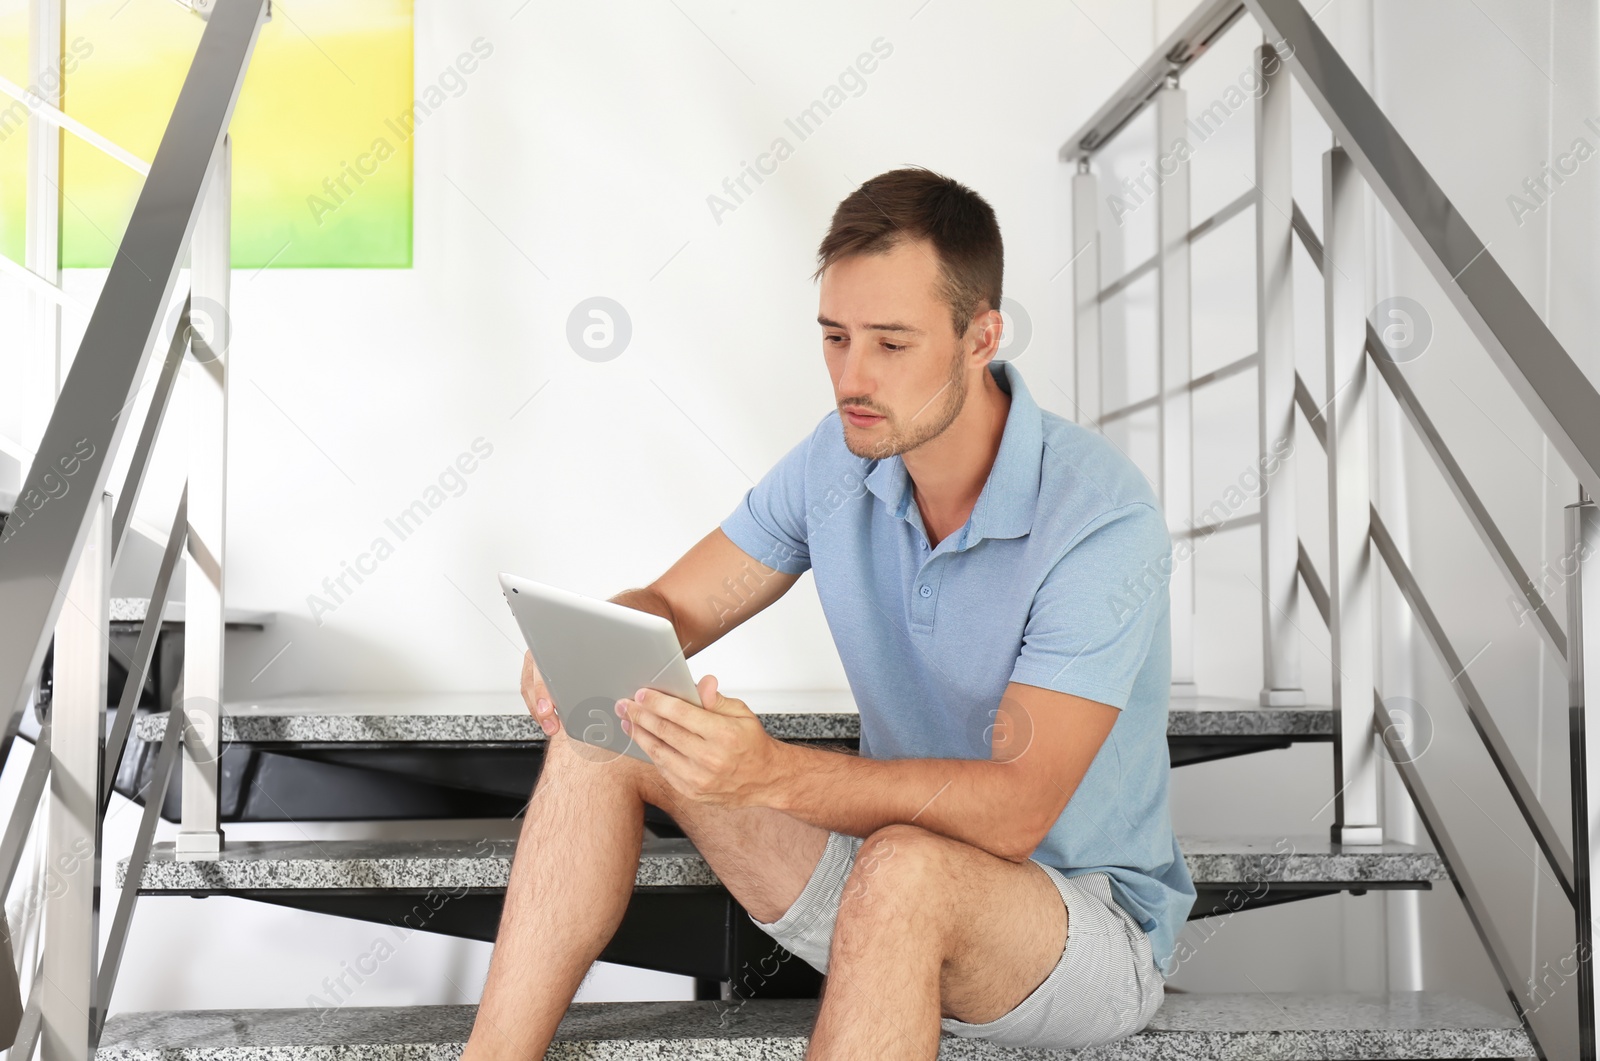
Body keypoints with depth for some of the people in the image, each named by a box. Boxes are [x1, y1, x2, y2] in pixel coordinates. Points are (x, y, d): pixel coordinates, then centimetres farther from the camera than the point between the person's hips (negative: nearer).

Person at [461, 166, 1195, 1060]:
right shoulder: (843, 458, -3)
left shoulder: (1103, 518, -24)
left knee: (906, 864, -41)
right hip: (893, 902, 6)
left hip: (1093, 914, -6)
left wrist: (777, 772, -44)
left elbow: (1015, 808, -31)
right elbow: (672, 608, 4)